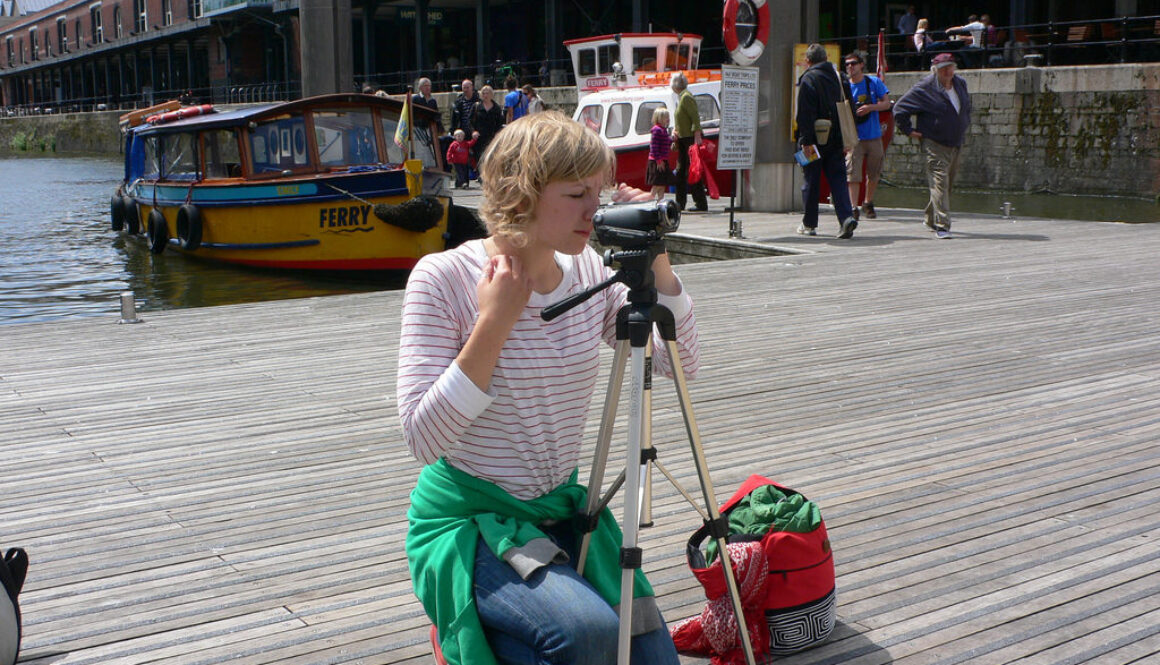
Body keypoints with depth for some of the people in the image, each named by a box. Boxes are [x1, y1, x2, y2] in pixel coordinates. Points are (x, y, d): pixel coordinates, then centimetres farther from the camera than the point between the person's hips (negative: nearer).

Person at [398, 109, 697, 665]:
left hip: (563, 513, 6)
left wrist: (655, 262, -11)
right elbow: (423, 438, -21)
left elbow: (683, 363, 1)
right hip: (467, 520, -6)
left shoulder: (589, 271, 1)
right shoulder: (444, 279, -15)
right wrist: (494, 321, -23)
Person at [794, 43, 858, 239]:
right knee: (838, 179, 6)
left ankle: (809, 224, 13)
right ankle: (846, 217, -11)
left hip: (816, 140, -4)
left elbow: (804, 113, -14)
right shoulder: (838, 77, 8)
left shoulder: (808, 79, -9)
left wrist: (805, 140, -12)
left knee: (811, 181, 5)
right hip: (836, 140, 4)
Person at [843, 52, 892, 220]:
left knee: (874, 174, 10)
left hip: (874, 136, 1)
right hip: (854, 137, -1)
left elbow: (886, 104, 1)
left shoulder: (874, 82, 2)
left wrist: (870, 107, -17)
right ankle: (853, 208, -14)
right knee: (853, 173, -13)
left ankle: (868, 204, 29)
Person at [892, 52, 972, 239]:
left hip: (956, 144, 7)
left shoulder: (961, 84, 10)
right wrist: (909, 131, -8)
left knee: (948, 183, 13)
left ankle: (931, 220, 29)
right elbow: (900, 108, -6)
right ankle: (942, 226, -17)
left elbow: (967, 107, 31)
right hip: (933, 145, -7)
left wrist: (964, 125, 23)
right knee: (939, 183, -15)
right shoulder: (925, 88, -10)